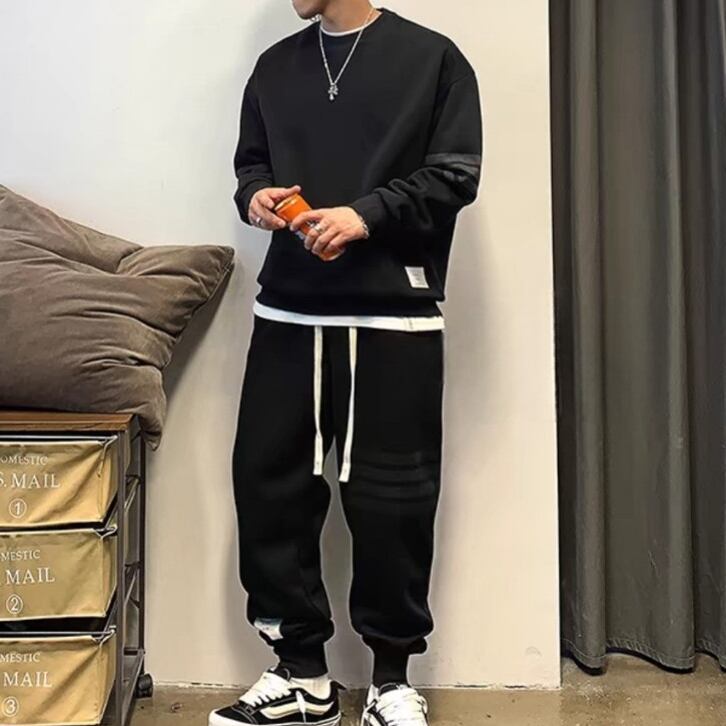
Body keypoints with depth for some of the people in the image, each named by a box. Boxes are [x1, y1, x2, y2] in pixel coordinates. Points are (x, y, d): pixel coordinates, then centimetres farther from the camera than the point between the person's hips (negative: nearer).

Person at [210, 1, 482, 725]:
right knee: (267, 481, 2)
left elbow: (454, 174, -3)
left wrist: (367, 214, -16)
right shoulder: (275, 66, 18)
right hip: (288, 311, 4)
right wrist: (254, 196, -2)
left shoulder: (432, 58, 5)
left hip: (394, 317, -4)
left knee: (391, 497, 0)